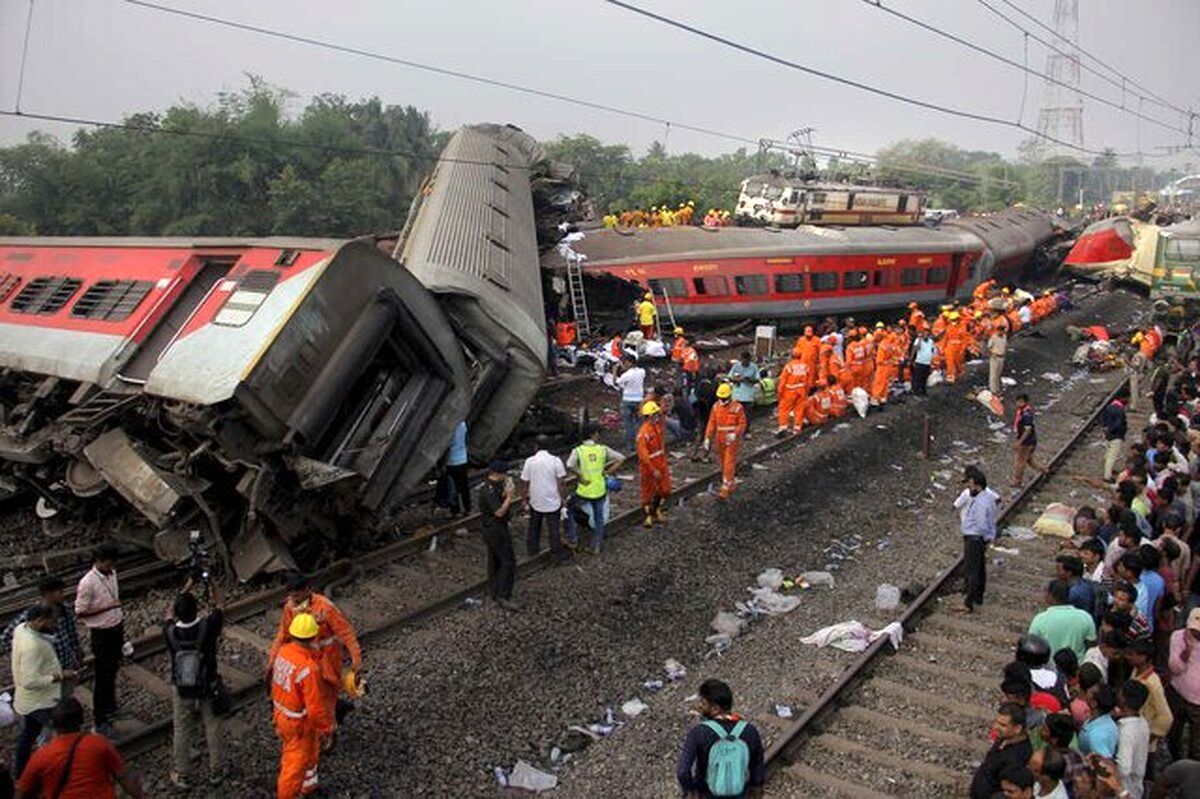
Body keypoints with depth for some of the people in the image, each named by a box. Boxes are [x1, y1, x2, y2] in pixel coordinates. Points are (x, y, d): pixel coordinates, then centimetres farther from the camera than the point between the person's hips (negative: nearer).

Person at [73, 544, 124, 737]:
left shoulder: (112, 573, 0)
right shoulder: (88, 583, -22)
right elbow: (80, 612, -19)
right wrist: (106, 607, -26)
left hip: (117, 628, 7)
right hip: (101, 633, -7)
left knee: (113, 670, 22)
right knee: (101, 676, 3)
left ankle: (110, 706, 41)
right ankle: (100, 721, 13)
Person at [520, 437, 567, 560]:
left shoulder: (530, 461, -9)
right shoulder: (555, 460, -13)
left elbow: (525, 483, -4)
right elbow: (560, 483, -10)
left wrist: (526, 500, 7)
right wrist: (562, 499, 0)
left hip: (535, 501, 2)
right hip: (552, 501, -2)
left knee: (534, 527, 20)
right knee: (553, 528, 11)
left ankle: (532, 549, 32)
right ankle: (556, 553, 20)